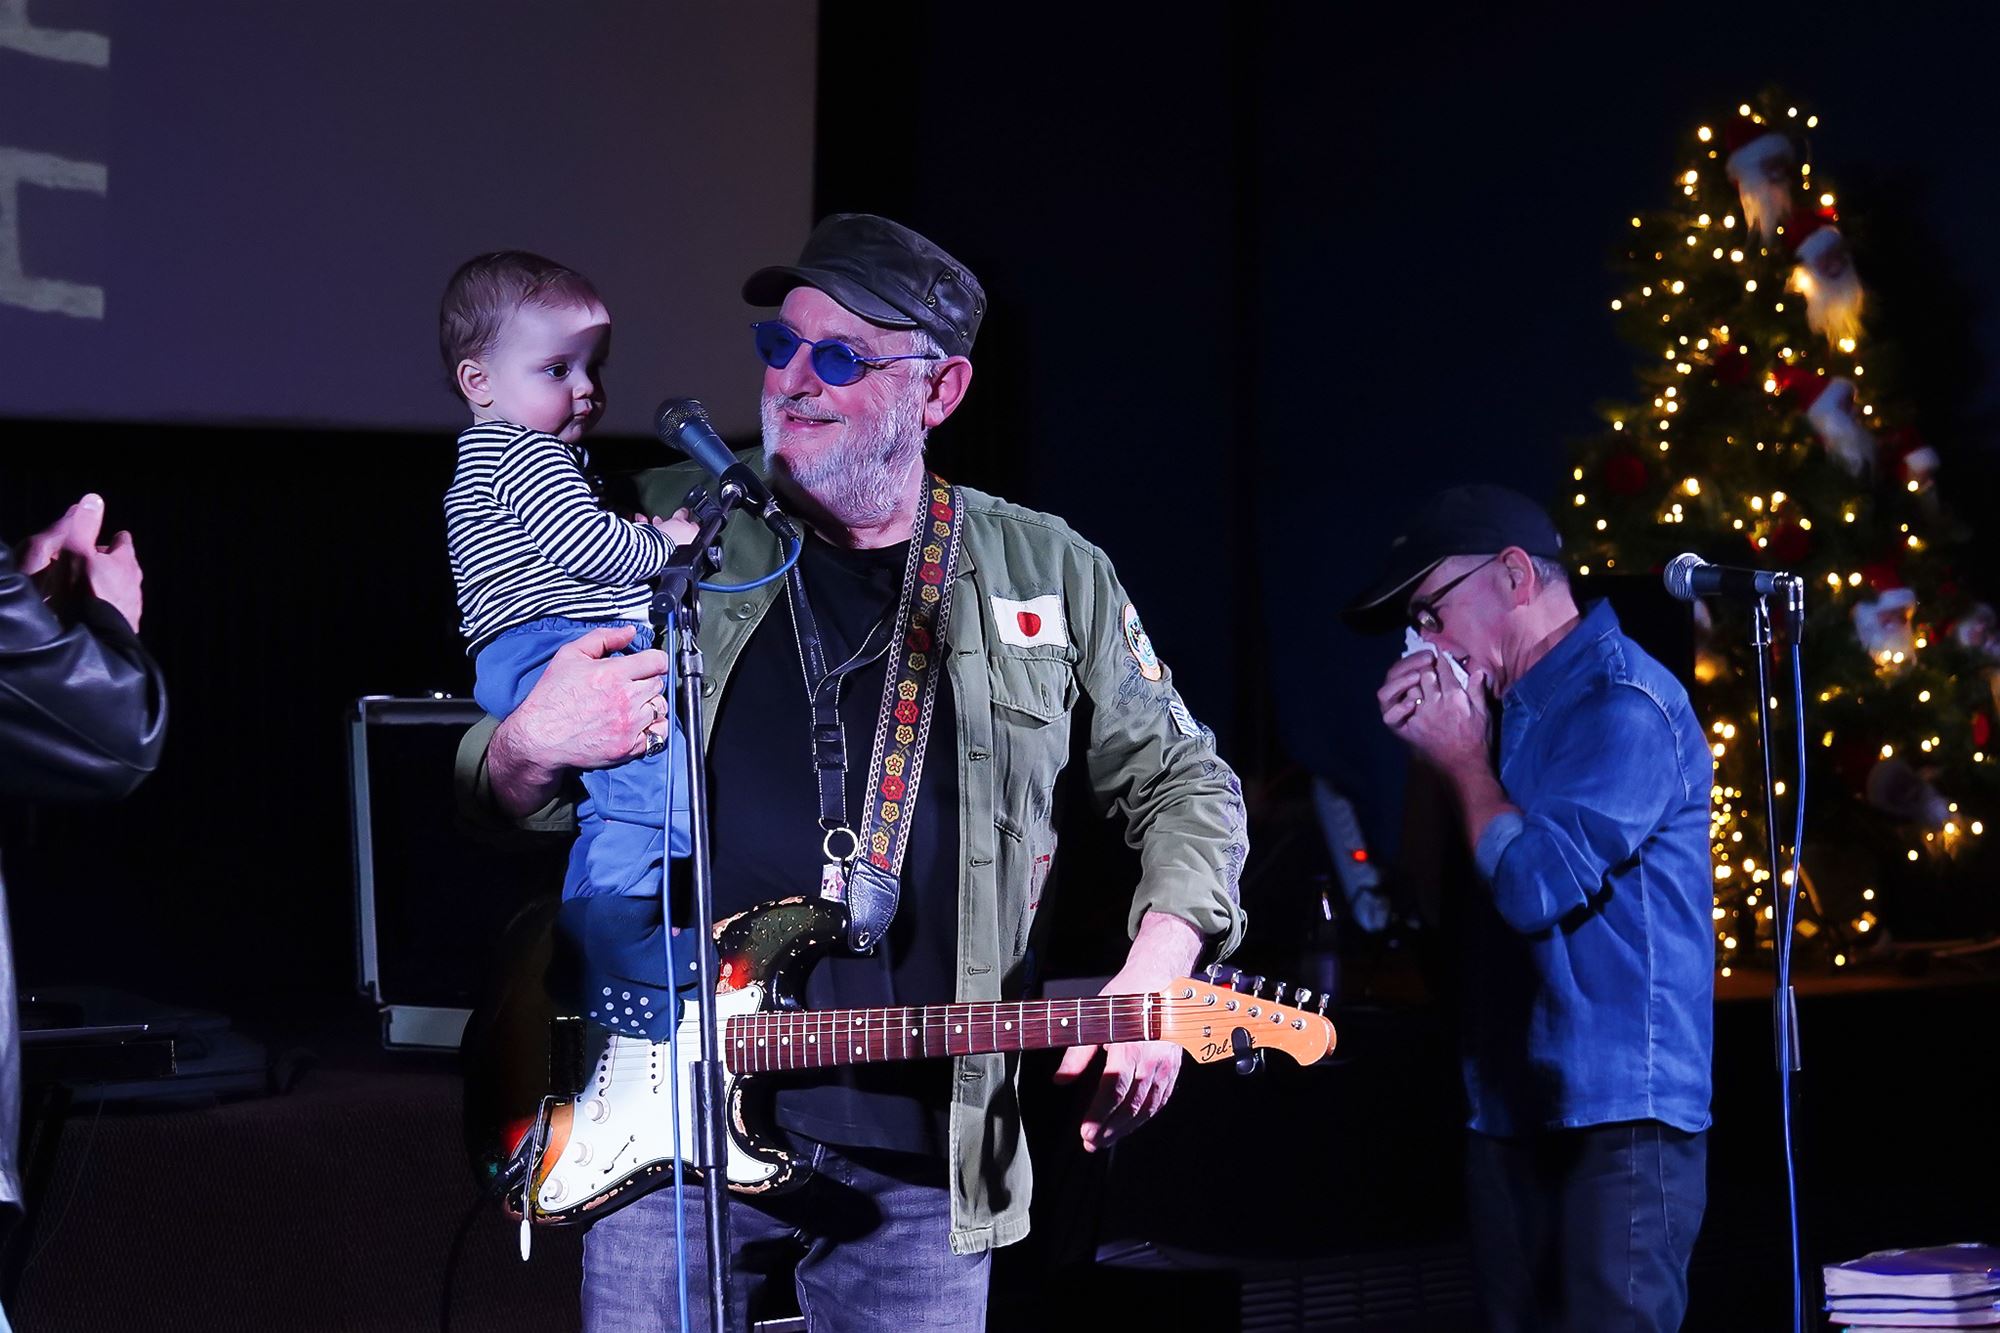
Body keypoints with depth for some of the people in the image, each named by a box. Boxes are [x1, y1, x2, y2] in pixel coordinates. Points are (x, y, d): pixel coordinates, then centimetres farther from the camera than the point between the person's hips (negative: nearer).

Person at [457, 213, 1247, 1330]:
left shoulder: (1049, 574, 7)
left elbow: (1185, 783, 14)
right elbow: (493, 791, 10)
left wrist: (1154, 982, -3)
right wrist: (527, 751, -15)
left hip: (921, 1156, 0)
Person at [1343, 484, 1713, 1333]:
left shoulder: (1625, 706, -11)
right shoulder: (1508, 710, 17)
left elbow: (1535, 887, -19)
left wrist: (1463, 761, -4)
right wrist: (1427, 749, 5)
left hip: (1616, 1120, -9)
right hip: (1509, 1117, 9)